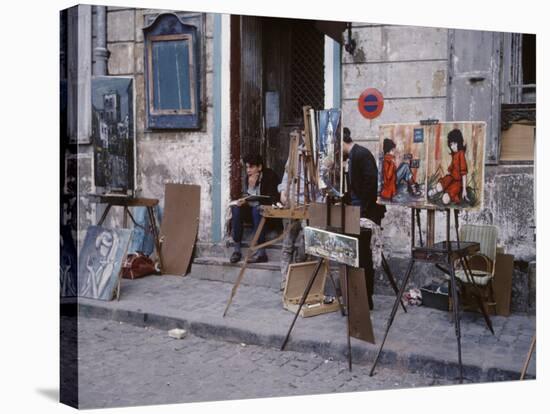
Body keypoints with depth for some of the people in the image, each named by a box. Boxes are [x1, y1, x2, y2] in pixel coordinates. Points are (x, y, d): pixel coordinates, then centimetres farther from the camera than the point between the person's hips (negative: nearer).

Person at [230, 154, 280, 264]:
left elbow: (273, 199, -16)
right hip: (252, 207, 5)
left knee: (256, 210, -36)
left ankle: (261, 252, -35)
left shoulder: (270, 176, -10)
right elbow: (246, 196, 7)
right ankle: (237, 249, -23)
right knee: (236, 208, -23)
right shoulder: (246, 178, 5)